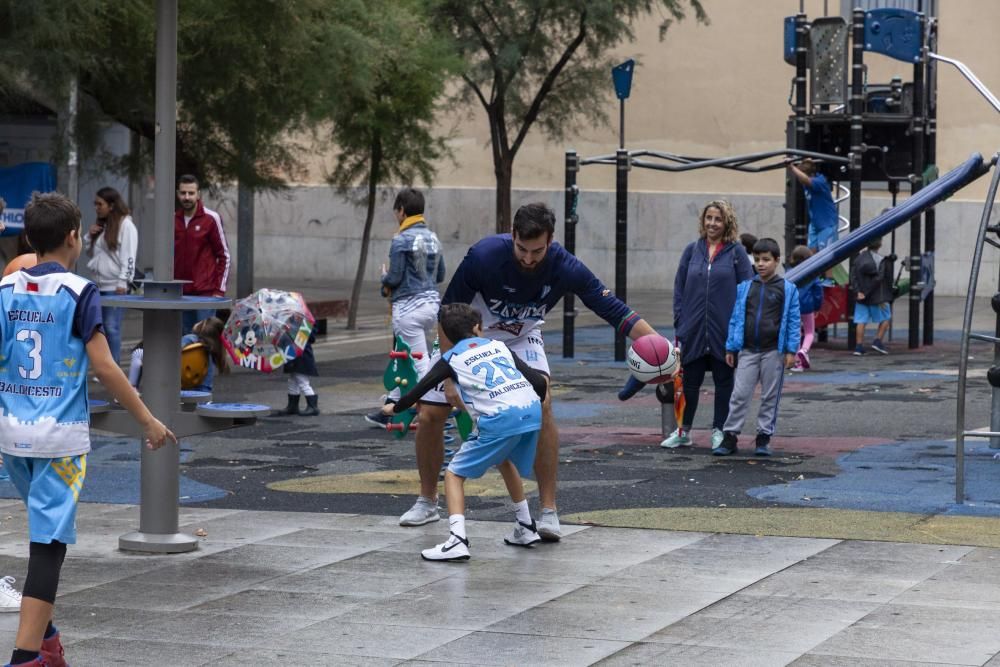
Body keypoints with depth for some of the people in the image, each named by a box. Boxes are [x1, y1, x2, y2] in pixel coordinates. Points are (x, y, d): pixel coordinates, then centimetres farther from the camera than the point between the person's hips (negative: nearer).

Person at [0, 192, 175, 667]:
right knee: (49, 543, -5)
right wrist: (147, 420, -6)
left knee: (46, 532, 22)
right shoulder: (78, 292, -10)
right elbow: (103, 366, -13)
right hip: (60, 435, -6)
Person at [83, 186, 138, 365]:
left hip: (114, 285, -8)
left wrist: (123, 282, -17)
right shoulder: (100, 226, 18)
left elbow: (129, 256, -12)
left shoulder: (126, 225, -7)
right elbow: (89, 252, 25)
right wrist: (89, 236, 7)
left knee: (111, 328, -9)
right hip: (98, 284, 8)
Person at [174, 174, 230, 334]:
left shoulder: (211, 219, -4)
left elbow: (224, 256, -2)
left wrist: (219, 290, -7)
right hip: (180, 294, 5)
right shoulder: (173, 220, 9)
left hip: (205, 293, -5)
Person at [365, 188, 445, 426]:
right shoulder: (433, 238, 10)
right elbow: (440, 275, 14)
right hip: (432, 302, 8)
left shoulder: (402, 240, -12)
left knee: (420, 362, -7)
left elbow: (394, 278, -13)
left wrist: (385, 278, 8)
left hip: (409, 306, -8)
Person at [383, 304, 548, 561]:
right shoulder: (498, 346, 24)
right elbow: (538, 380, 18)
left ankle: (457, 540, -15)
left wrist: (394, 408, 37)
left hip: (499, 420, -5)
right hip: (531, 411, 5)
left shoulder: (451, 358, 15)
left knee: (454, 474, 5)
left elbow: (421, 388, 20)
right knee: (505, 462, 34)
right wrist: (534, 406, 37)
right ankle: (526, 528, 41)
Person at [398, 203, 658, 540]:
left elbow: (613, 308, -26)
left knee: (542, 408, -23)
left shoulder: (564, 267, -28)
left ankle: (548, 512, -15)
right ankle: (427, 503, 19)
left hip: (521, 340, 0)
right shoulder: (483, 256, -33)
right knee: (430, 415, -6)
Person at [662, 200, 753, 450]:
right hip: (694, 330, 2)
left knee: (723, 381, 8)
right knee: (690, 380, 9)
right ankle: (683, 431, 20)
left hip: (724, 331, -2)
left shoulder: (736, 252, -2)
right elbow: (679, 287, 8)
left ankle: (719, 431, 19)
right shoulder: (692, 250, 6)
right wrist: (680, 323, 1)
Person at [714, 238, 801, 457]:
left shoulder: (787, 289, -1)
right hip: (748, 351, 2)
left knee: (770, 397, 6)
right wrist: (730, 348, 8)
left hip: (773, 351, -2)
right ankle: (730, 436, 4)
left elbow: (793, 322, -1)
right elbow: (736, 318, 10)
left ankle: (764, 437, 15)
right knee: (740, 395, 0)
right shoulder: (744, 288, 6)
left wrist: (791, 350, -6)